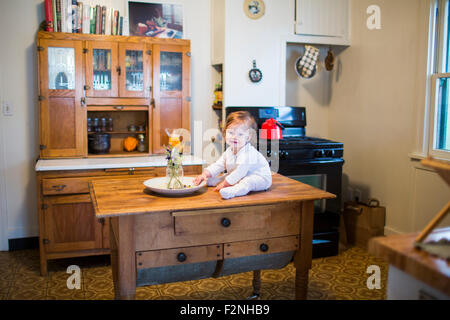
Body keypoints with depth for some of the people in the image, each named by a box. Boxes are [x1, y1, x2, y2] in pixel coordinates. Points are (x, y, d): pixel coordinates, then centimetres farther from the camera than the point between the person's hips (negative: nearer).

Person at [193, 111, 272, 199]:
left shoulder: (248, 153, -26)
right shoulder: (229, 151, 3)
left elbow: (240, 172, -29)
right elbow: (218, 165, 8)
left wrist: (224, 183, -24)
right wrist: (205, 174, -7)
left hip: (259, 177, -10)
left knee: (248, 181, -42)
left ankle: (232, 191, -61)